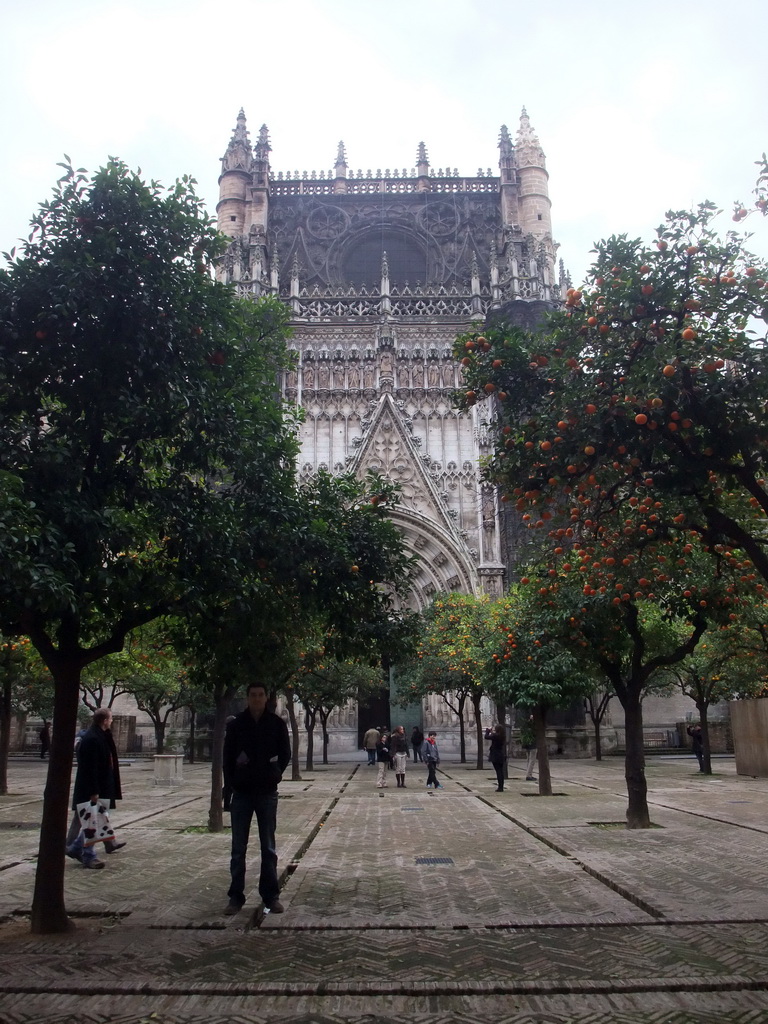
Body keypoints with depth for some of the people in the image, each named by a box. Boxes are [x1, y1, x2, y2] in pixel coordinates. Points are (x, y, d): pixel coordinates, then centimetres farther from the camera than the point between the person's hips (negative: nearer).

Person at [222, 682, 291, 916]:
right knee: (238, 848, 6)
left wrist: (274, 773, -7)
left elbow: (285, 754, 7)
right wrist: (228, 788, -2)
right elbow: (227, 757, 3)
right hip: (241, 792, 0)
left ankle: (271, 895, 16)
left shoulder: (276, 724, -1)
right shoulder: (236, 724, 0)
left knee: (268, 848, 7)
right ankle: (236, 896, 16)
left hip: (267, 792, 0)